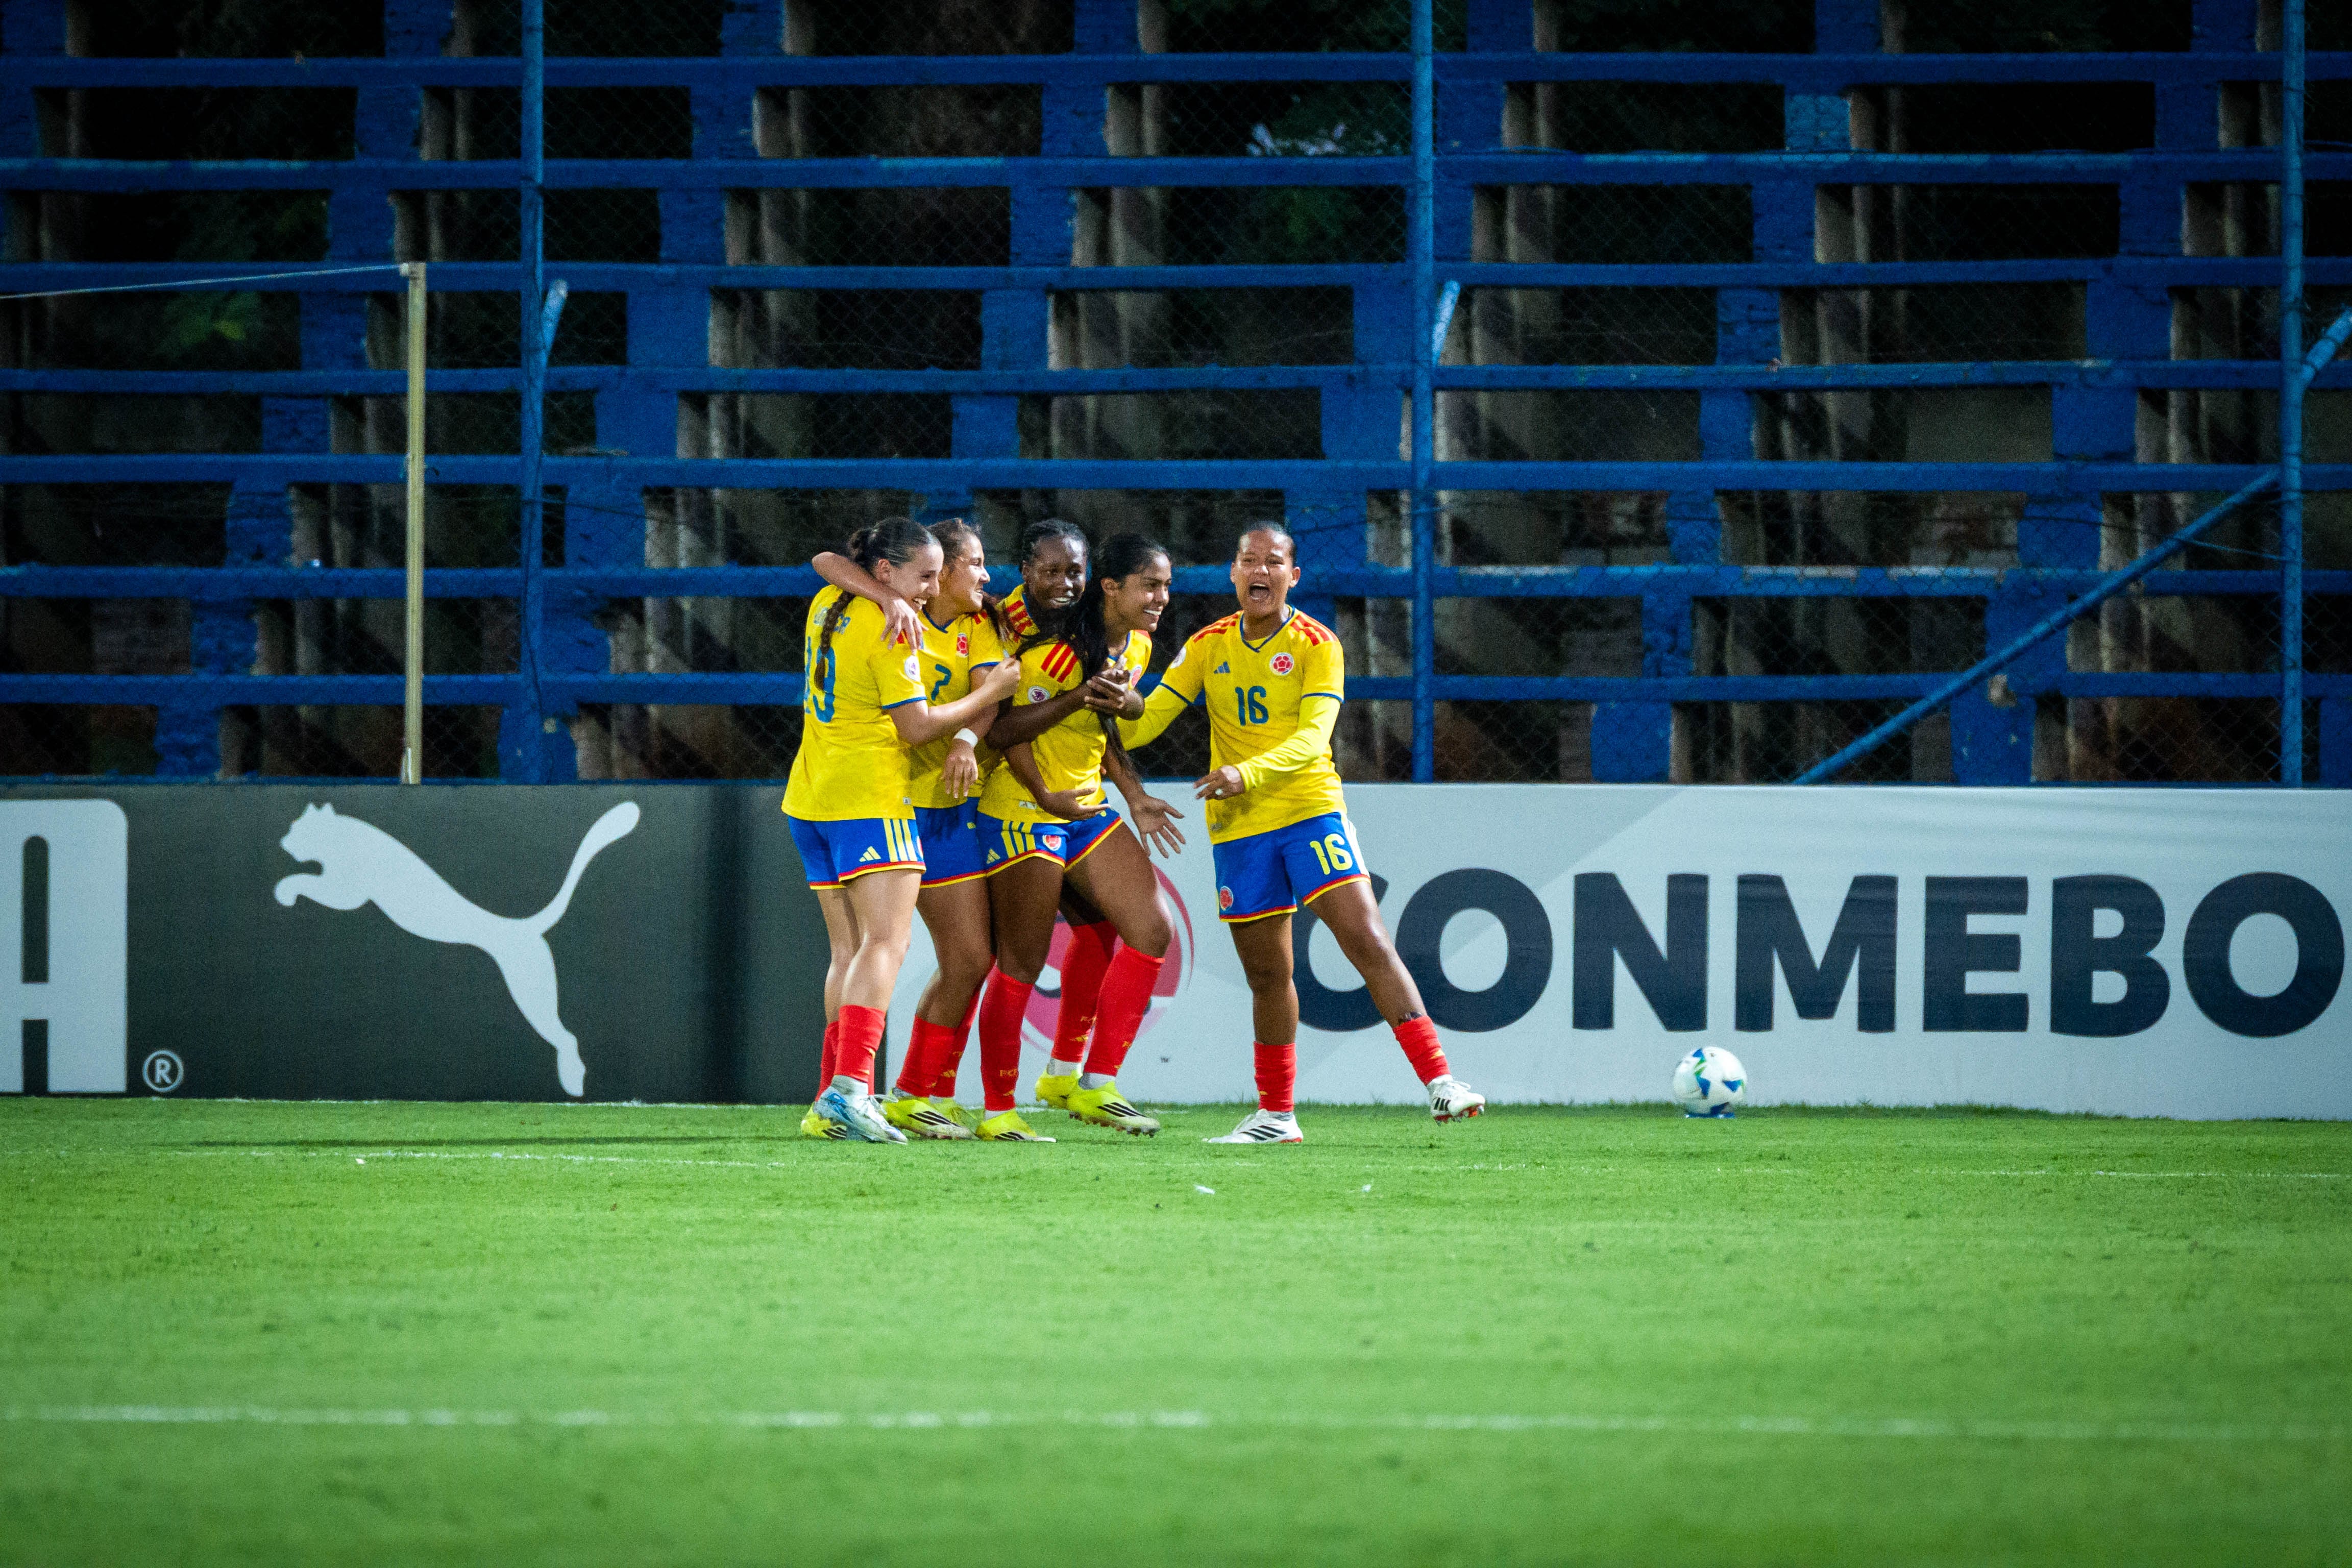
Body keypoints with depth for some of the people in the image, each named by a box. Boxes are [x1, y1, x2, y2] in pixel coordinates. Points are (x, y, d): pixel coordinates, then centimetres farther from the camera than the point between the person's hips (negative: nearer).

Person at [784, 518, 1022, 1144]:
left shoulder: (827, 606, 12)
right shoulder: (889, 631, -12)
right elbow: (917, 726, -13)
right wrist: (987, 695, 0)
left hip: (812, 800, 9)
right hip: (869, 799, -9)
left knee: (849, 950, 11)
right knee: (886, 940, -15)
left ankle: (833, 1099, 5)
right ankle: (850, 1087, -31)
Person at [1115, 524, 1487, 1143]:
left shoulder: (1316, 646, -5)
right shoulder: (1208, 646, 6)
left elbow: (1312, 736, -17)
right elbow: (1148, 719, 5)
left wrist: (1247, 773, -32)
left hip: (1310, 810, -3)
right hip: (1238, 829, 3)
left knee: (1367, 941, -15)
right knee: (1267, 975, 9)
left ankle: (1438, 1081, -17)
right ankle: (1275, 1115, 22)